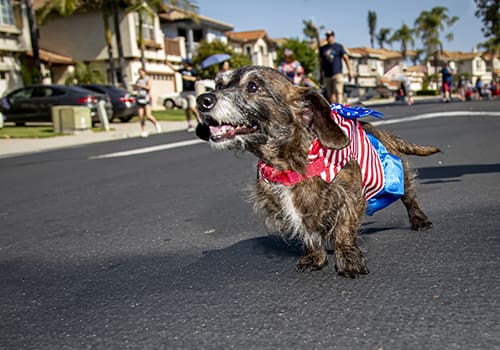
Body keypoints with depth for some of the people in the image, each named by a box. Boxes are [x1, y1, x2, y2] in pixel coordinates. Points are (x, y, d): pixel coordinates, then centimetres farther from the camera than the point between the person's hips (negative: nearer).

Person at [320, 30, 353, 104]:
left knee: (338, 92, -14)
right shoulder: (323, 48, 14)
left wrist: (349, 70, -5)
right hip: (327, 75, 3)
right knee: (330, 94, 3)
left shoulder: (339, 46, 7)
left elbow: (345, 58, 3)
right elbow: (321, 61, 18)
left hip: (337, 74, -3)